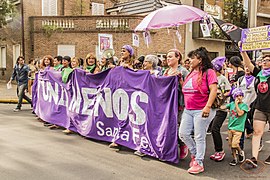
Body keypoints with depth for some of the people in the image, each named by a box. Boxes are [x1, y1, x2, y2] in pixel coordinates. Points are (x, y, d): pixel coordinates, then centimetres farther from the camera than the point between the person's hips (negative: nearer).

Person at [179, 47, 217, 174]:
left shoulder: (208, 72, -7)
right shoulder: (191, 73, 16)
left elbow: (213, 90, -17)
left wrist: (208, 107, -23)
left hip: (201, 110, -8)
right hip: (188, 110, 8)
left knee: (199, 137, 0)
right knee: (183, 133, 6)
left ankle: (199, 163, 12)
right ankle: (195, 154, 28)